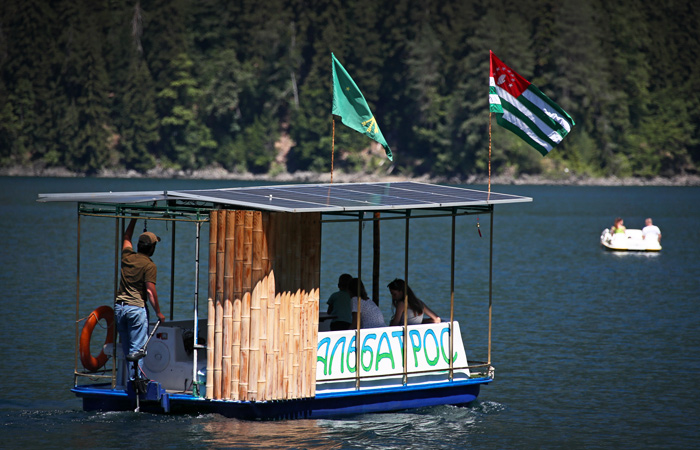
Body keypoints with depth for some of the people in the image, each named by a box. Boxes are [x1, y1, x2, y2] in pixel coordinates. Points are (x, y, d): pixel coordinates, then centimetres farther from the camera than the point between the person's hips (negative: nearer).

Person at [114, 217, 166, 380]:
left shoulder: (127, 257, 7)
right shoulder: (149, 266, -9)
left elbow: (126, 238, 28)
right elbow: (150, 291, -14)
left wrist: (134, 219, 36)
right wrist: (158, 313, -5)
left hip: (119, 306, 6)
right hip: (137, 308, -6)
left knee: (126, 349, 11)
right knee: (137, 349, -3)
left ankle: (131, 380, 13)